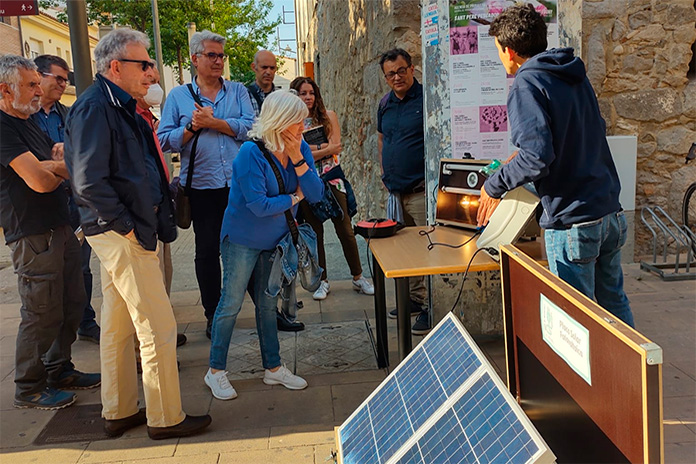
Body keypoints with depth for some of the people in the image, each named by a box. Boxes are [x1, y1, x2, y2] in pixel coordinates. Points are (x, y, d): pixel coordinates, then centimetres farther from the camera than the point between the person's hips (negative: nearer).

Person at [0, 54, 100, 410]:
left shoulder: (29, 124, 18)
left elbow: (55, 169, 16)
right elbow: (40, 181, -21)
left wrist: (52, 166, -7)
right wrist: (63, 168, 0)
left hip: (59, 227, 9)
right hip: (33, 235, -9)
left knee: (71, 305, 14)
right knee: (42, 313, -2)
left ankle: (59, 370, 29)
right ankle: (29, 389, 13)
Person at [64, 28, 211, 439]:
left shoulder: (121, 107, 16)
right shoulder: (94, 107, -16)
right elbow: (88, 182, -23)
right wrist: (127, 226, -17)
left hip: (124, 232, 10)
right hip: (122, 235, -10)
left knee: (119, 324, 16)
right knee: (158, 328, -3)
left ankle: (120, 412, 29)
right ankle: (165, 418, 10)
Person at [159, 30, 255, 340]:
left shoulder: (238, 91, 10)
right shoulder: (178, 96, 8)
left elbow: (250, 127, -6)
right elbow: (165, 140, 1)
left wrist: (213, 122, -11)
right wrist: (193, 127, -12)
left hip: (240, 183, 1)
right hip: (202, 187, 0)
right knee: (207, 252, 8)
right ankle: (213, 314, 21)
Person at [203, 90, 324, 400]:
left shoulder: (300, 149, -4)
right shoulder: (251, 153, -23)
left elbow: (316, 195, -9)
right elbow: (259, 205, -26)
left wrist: (298, 160, -21)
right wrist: (294, 197, -12)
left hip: (274, 239, 6)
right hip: (243, 238, -6)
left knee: (267, 304, 15)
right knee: (231, 302, 2)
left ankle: (273, 368, 25)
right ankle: (216, 371, 15)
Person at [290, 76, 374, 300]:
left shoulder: (328, 116, 5)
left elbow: (336, 147, -6)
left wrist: (309, 149, -10)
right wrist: (325, 148, -12)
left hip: (332, 179, 0)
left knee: (345, 230, 2)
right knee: (315, 233, 8)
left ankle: (358, 277, 15)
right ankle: (322, 281, 20)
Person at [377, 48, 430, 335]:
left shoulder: (426, 98, -9)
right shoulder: (386, 104, 13)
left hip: (421, 190, -8)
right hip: (395, 190, 8)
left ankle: (430, 307, 1)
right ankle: (415, 299, 27)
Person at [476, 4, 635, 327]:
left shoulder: (527, 85, -13)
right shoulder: (576, 78, 13)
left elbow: (537, 159, -23)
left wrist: (494, 186, -6)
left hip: (572, 223, -8)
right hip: (611, 213, 8)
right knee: (613, 299, 23)